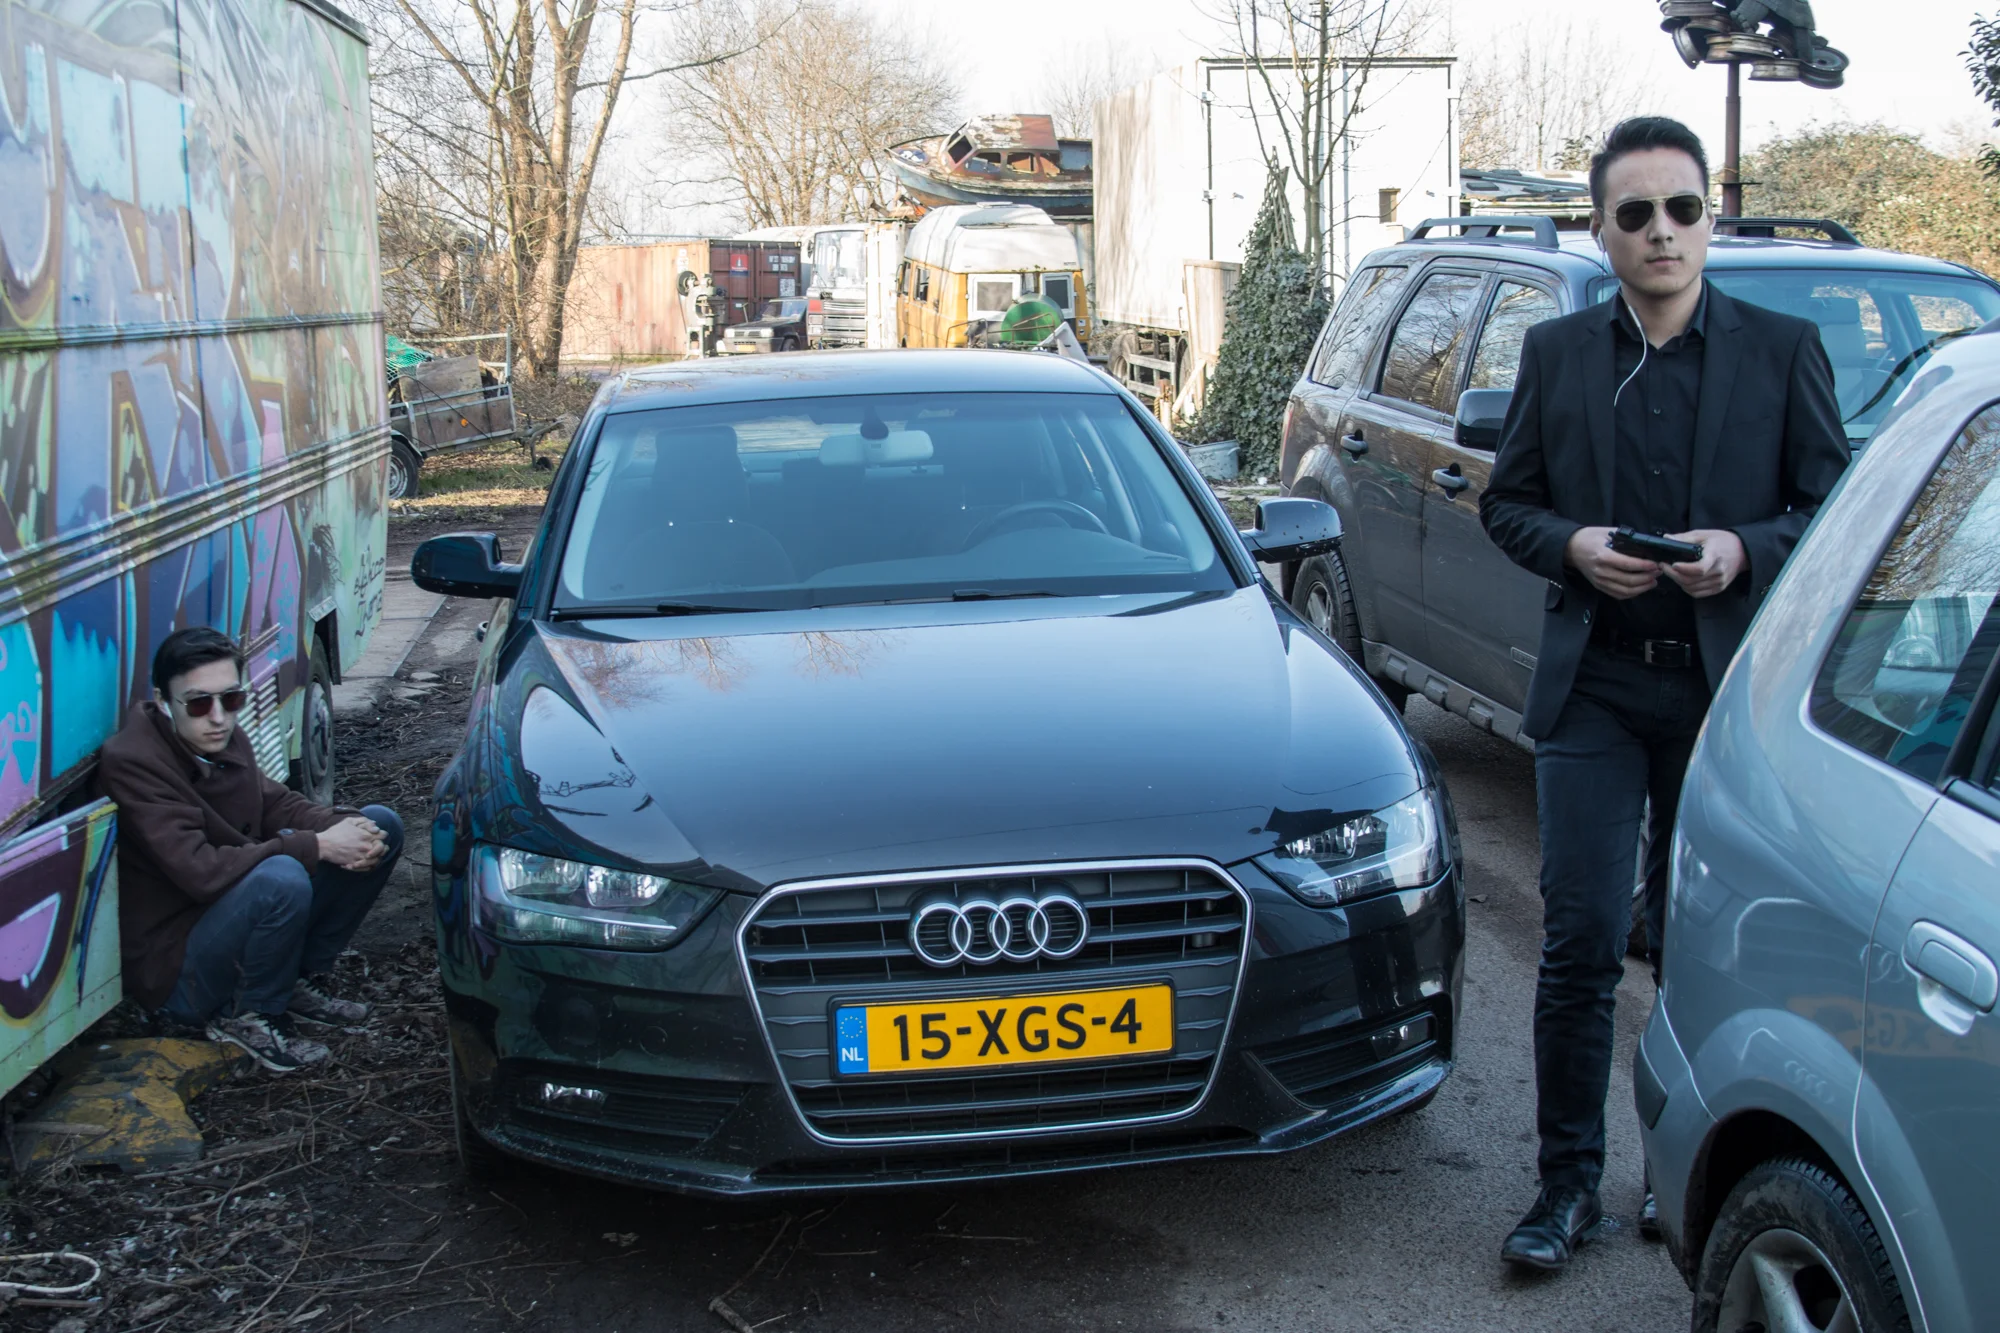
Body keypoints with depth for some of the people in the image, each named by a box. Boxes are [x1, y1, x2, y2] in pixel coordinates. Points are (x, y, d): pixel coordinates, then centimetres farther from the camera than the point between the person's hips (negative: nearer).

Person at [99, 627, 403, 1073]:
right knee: (282, 879, -38)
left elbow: (276, 804, 9)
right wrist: (318, 846, -27)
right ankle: (247, 1018, -10)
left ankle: (301, 983, 9)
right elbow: (200, 870, -32)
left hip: (236, 913, 8)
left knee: (381, 824, 3)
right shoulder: (132, 763, -25)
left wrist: (345, 829, -13)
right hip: (176, 970, -8)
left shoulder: (223, 741, 0)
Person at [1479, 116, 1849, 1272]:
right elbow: (1505, 502, 11)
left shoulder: (1783, 349, 4)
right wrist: (1572, 546, -10)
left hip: (1728, 689, 0)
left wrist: (1745, 551, -16)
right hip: (1595, 689, 1)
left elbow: (1835, 509, 3)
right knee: (1581, 943, -2)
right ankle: (1571, 1182, 9)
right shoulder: (1558, 353, 9)